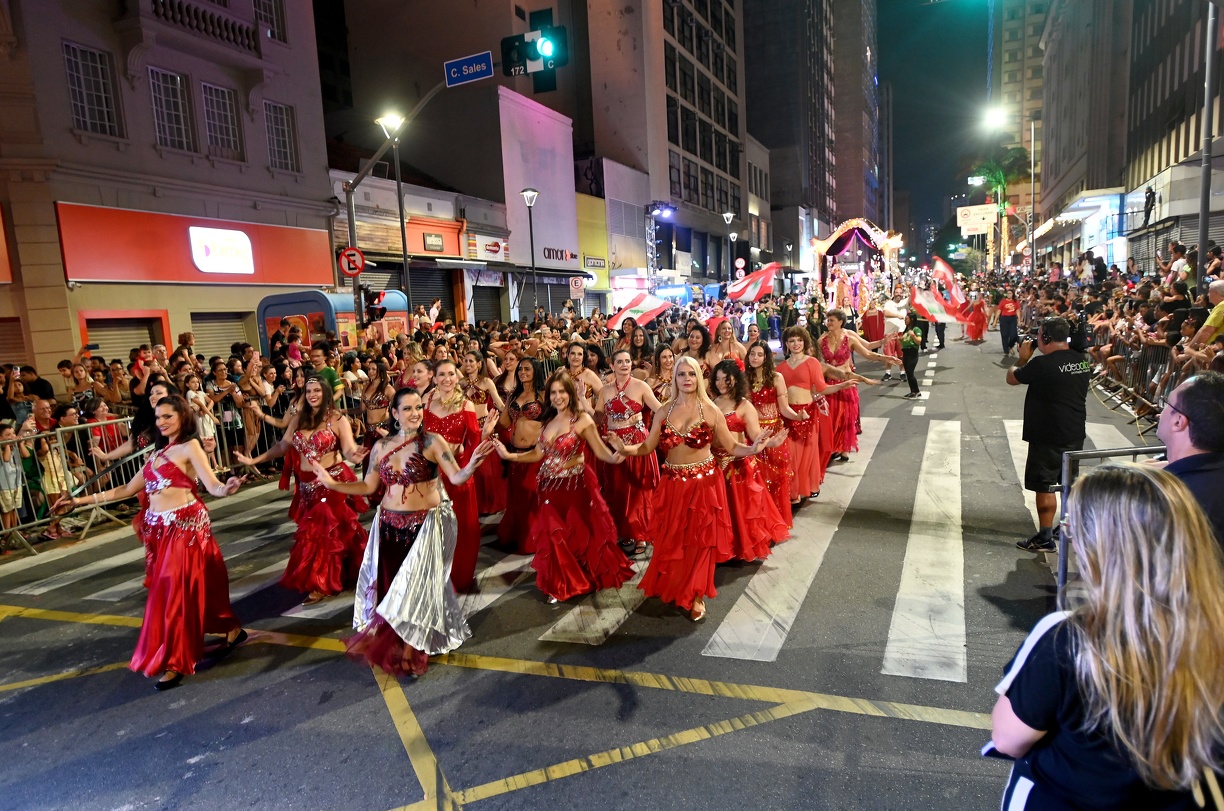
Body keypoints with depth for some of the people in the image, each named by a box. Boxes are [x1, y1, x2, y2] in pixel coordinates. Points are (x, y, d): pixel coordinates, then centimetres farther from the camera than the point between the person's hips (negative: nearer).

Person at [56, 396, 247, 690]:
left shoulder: (189, 446, -5)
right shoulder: (157, 453, 16)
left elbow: (213, 486, -16)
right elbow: (127, 489, 21)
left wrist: (227, 488, -39)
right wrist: (81, 501, 20)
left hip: (185, 525, -7)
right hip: (161, 530, 7)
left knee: (175, 591, -4)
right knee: (197, 587, 11)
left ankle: (176, 661, 5)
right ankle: (232, 629, 25)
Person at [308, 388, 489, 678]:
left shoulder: (432, 442, -8)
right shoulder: (381, 446, 4)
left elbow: (457, 477, -15)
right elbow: (368, 487, 9)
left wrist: (471, 466, -35)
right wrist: (332, 483, 2)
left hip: (426, 525, -4)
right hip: (389, 525, 4)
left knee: (416, 586, 0)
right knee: (388, 584, 8)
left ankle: (409, 652, 18)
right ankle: (391, 645, 29)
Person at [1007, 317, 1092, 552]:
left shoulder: (1042, 364, -21)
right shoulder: (1083, 361, 2)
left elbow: (1011, 378, -8)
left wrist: (1023, 358, 7)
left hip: (1048, 436, -8)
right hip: (1075, 433, 8)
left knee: (1045, 486, 1)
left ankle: (1045, 539, 6)